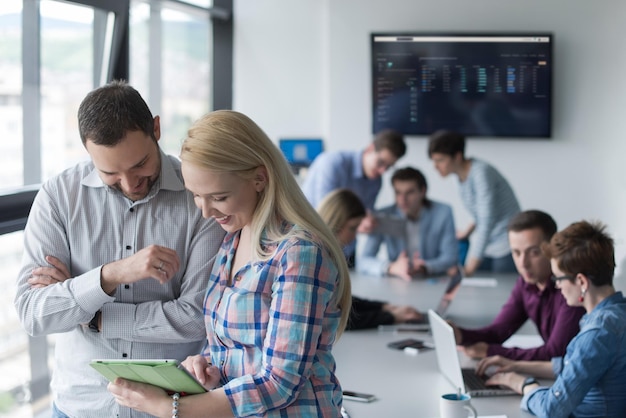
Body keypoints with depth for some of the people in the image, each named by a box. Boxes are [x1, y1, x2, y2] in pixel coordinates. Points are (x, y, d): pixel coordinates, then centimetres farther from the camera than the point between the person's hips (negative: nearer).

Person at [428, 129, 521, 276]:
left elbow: (487, 222, -25)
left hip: (506, 248, -8)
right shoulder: (463, 175, 4)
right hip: (485, 246, 8)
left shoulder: (481, 172, -21)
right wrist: (468, 232, 9)